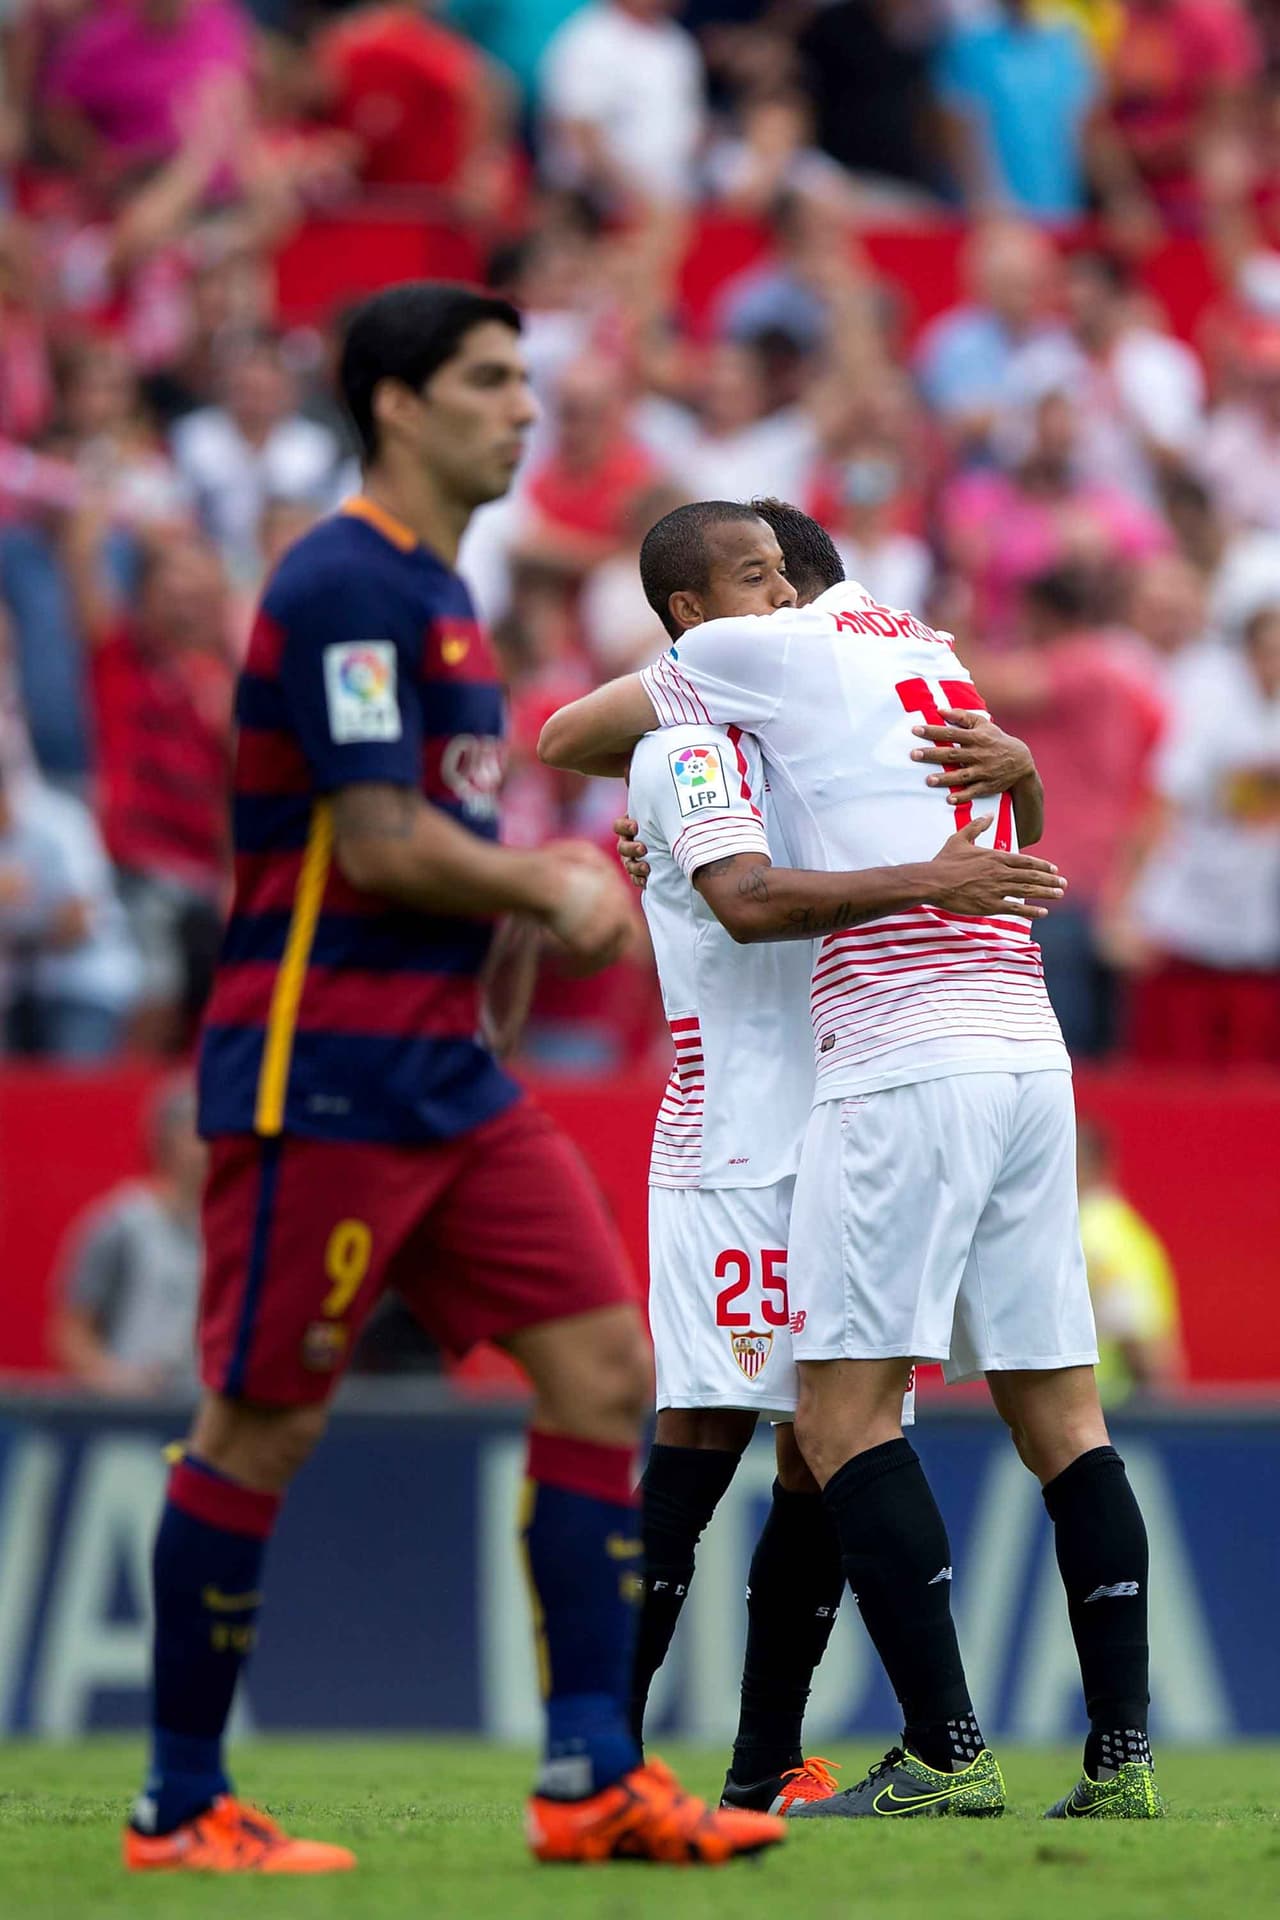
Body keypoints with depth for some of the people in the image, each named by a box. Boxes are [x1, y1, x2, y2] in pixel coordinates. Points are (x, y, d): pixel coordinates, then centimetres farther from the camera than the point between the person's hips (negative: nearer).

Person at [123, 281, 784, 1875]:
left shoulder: (432, 590, 17)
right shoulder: (344, 583, -13)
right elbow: (378, 844, -19)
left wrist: (551, 879, 8)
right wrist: (552, 891, -5)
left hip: (443, 1072, 9)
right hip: (321, 1071, -9)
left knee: (601, 1370, 1)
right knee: (263, 1428, -2)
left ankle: (590, 1783, 1)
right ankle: (178, 1808, 8)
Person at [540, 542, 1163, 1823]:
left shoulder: (775, 647, 3)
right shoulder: (940, 660, 23)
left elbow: (565, 737, 13)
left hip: (901, 1062, -7)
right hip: (1030, 1054, 7)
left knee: (843, 1410, -6)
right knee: (1057, 1414, 6)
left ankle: (945, 1753, -14)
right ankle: (1121, 1756, 1)